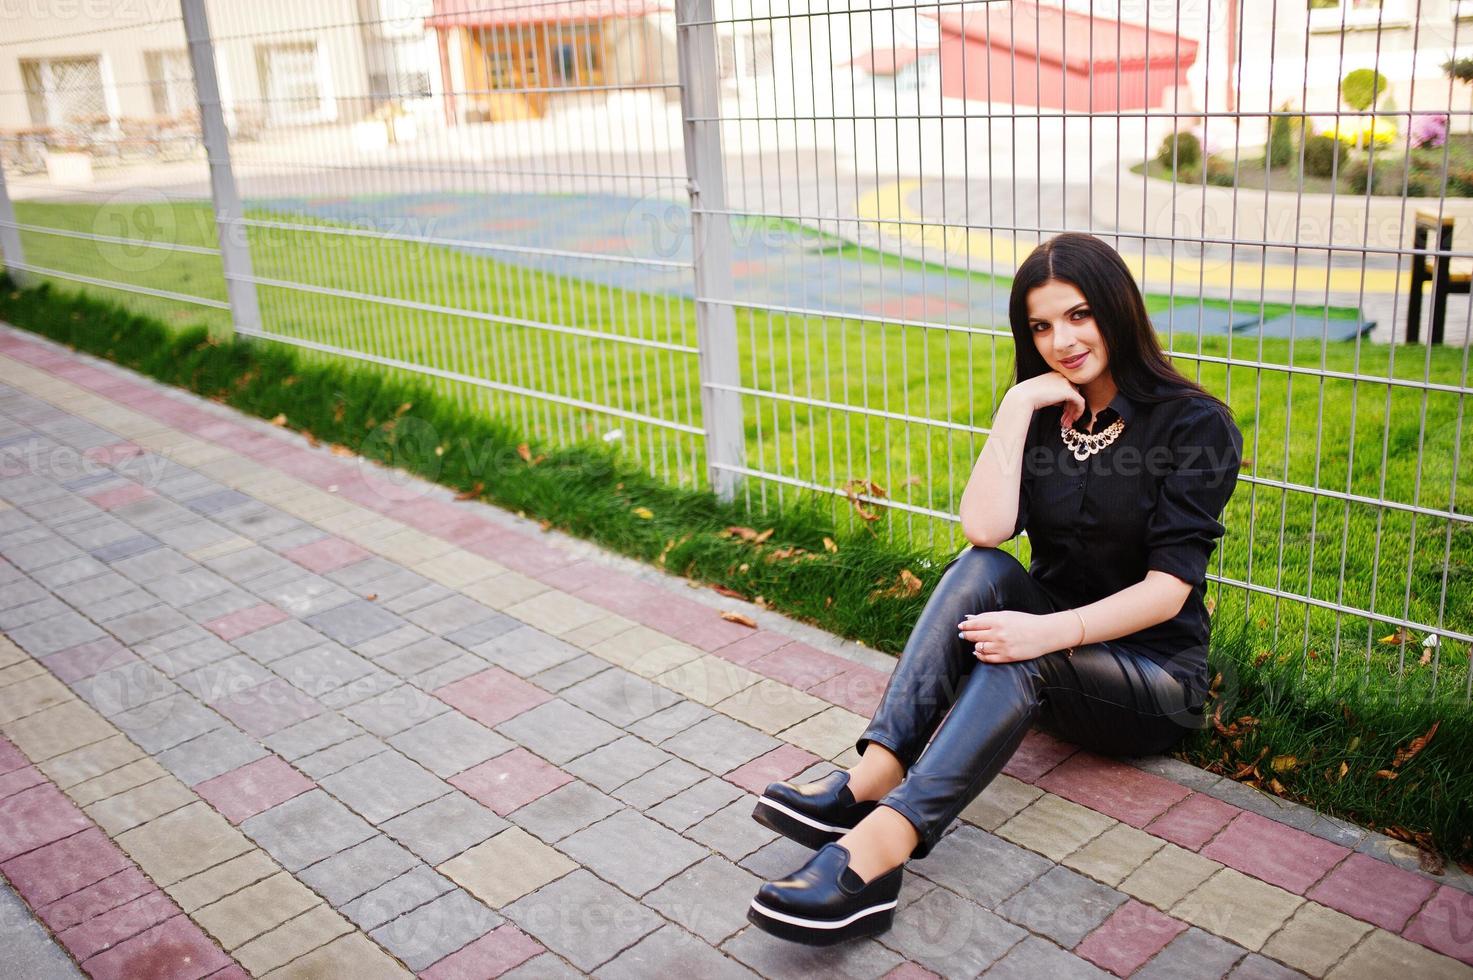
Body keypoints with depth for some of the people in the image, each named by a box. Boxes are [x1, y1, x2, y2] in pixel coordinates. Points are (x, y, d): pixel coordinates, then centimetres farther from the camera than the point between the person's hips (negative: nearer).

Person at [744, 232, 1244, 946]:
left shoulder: (1197, 424, -10)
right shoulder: (1042, 415, 4)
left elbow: (1170, 586, -18)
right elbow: (984, 528, -13)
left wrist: (1050, 630, -32)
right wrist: (1015, 408, -16)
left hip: (1155, 676, -4)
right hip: (1052, 647, 4)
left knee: (1022, 658, -35)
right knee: (980, 569, -27)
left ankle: (876, 849, -49)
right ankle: (871, 778, -41)